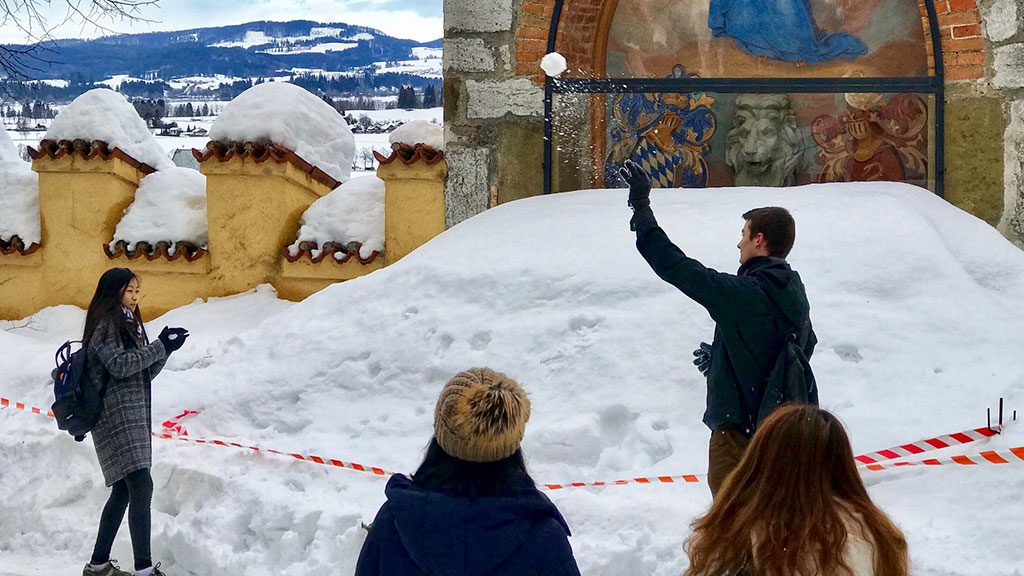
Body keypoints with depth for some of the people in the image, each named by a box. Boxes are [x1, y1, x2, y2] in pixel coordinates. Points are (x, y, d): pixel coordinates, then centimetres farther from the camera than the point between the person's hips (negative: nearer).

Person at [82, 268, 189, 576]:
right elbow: (118, 365, -16)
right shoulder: (105, 324, -5)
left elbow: (144, 373, 19)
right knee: (141, 487, -18)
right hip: (116, 414, -9)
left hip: (134, 415, 9)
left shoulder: (130, 325, 22)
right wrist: (160, 347, -14)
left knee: (124, 490, 10)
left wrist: (165, 347, 4)